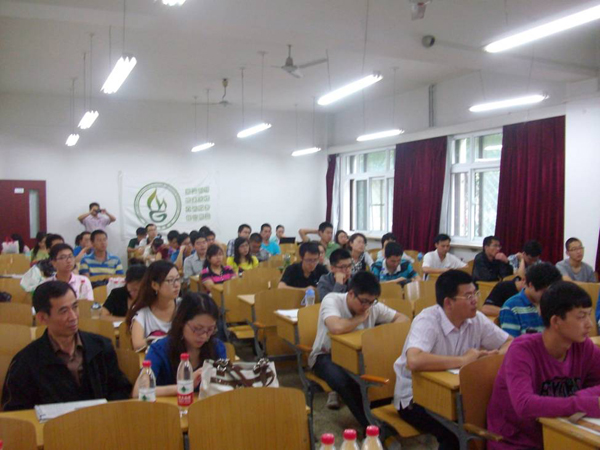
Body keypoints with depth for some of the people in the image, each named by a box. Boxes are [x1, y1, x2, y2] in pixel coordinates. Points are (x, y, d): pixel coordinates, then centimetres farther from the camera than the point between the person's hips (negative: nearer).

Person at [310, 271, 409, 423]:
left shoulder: (373, 306, -7)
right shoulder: (331, 300, -24)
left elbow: (402, 318, 4)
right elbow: (337, 327, -44)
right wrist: (360, 318, -25)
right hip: (326, 355, -5)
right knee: (343, 380, -37)